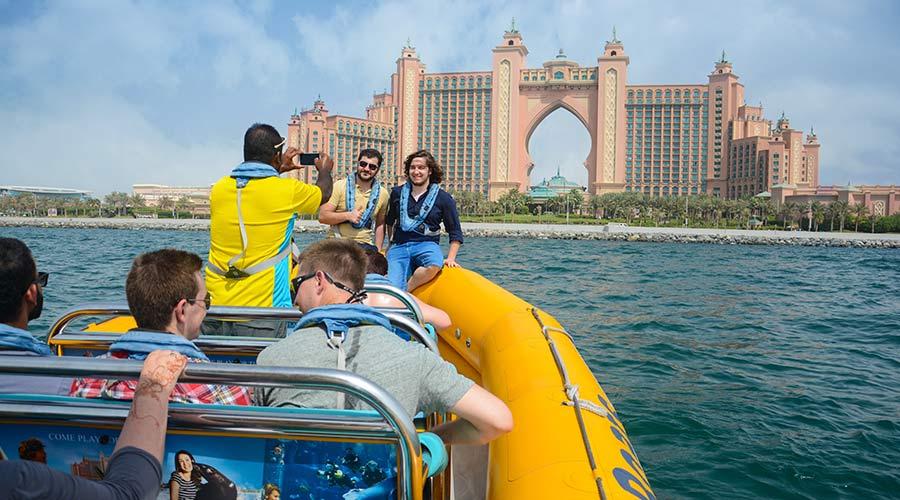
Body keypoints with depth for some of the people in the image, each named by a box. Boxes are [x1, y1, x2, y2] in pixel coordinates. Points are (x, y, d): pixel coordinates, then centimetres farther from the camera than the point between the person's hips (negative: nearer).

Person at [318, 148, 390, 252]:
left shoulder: (382, 194, 7)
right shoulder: (340, 186, -2)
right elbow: (322, 216, -6)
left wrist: (377, 251, 9)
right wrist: (347, 215, -20)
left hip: (365, 246, 2)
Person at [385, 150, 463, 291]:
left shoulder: (443, 198, 2)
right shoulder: (397, 192, 10)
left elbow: (455, 232, 5)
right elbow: (389, 220, 28)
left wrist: (451, 258, -5)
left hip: (427, 244, -1)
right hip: (399, 246, 2)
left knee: (435, 265, -39)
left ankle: (405, 291, -20)